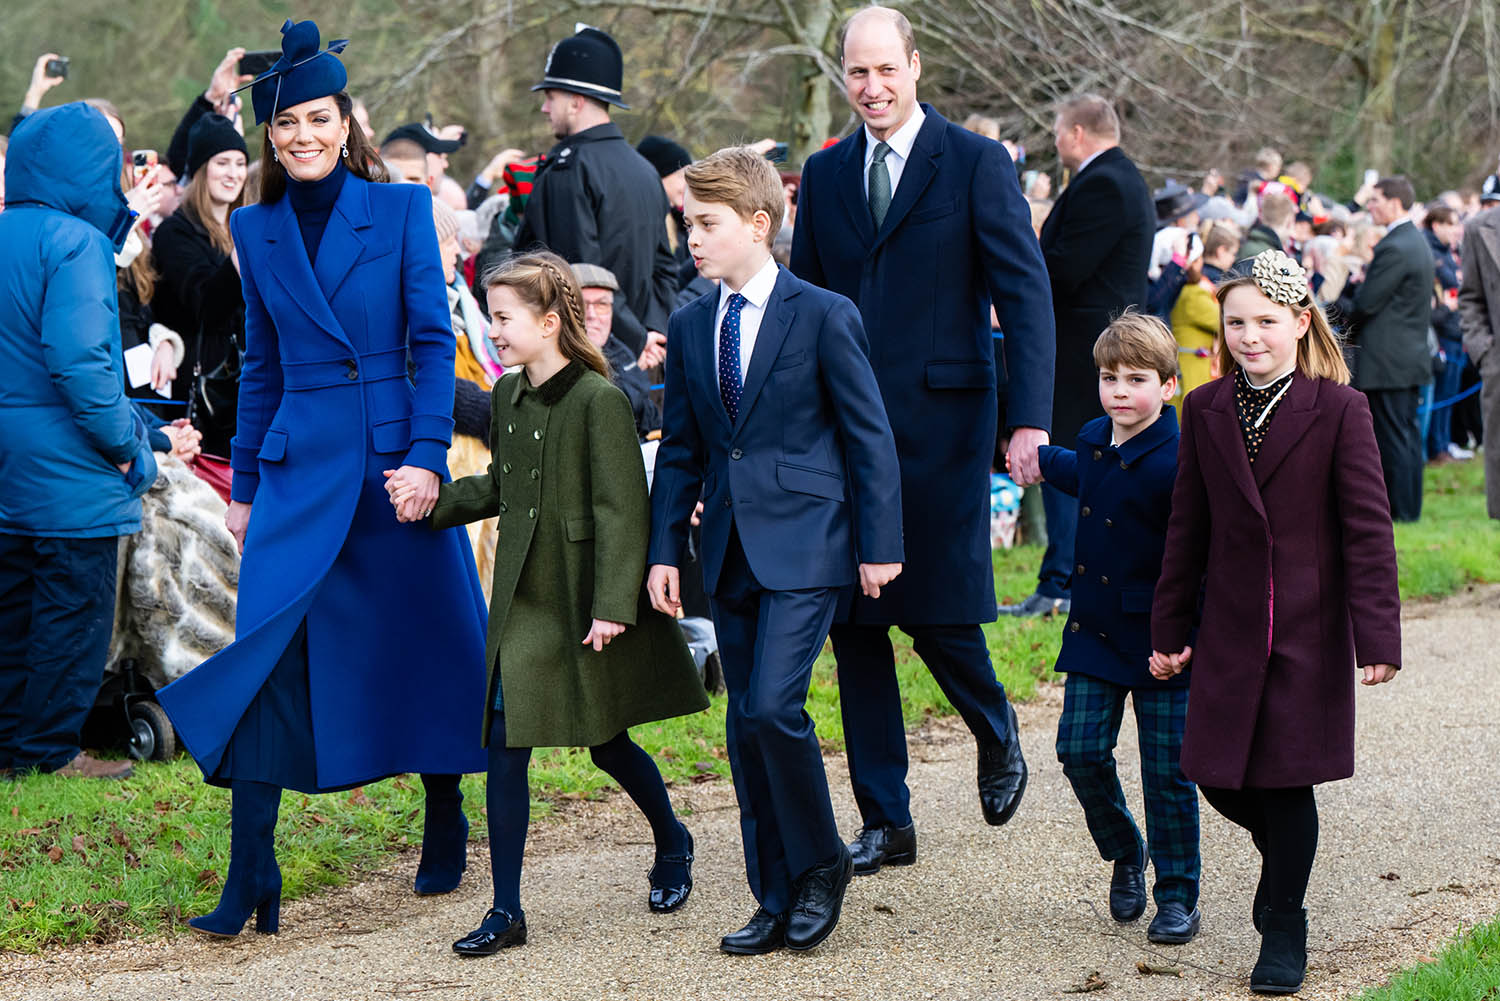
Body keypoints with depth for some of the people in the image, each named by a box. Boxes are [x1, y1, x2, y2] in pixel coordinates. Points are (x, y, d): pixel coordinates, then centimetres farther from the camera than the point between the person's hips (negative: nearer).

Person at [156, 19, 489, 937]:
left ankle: (446, 831, 29)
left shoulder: (402, 209, 0)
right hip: (299, 467, 2)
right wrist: (244, 484, 14)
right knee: (267, 655, -8)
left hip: (396, 456, -2)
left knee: (429, 643, 7)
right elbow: (262, 366, 15)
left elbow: (435, 343, -3)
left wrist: (428, 456, -13)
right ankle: (251, 885, -7)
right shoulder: (256, 232, 9)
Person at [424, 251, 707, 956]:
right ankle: (505, 911, 1)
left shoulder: (598, 400, -15)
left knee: (605, 740, 8)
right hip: (524, 598, 6)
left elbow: (621, 508, -16)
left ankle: (672, 844, 38)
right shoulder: (506, 397, 7)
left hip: (586, 602, -5)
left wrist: (613, 605, -19)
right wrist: (433, 497, 4)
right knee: (506, 739, -3)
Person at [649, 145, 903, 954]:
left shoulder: (824, 316, -6)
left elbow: (869, 436, -4)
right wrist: (664, 549, 7)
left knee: (772, 706, -17)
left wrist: (880, 545, -6)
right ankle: (776, 901, 16)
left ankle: (820, 864, 4)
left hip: (804, 545, -6)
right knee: (745, 727, 7)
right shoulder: (689, 327, 10)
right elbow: (679, 451, 14)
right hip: (730, 551, 6)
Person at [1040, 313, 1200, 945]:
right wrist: (1042, 462, 45)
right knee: (1081, 752, -1)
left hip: (1160, 643, -6)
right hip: (1094, 633, 6)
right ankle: (1124, 855, 23)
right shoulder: (1094, 440, 6)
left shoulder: (1177, 463, -18)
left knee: (1166, 772, 1)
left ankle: (1177, 896, 13)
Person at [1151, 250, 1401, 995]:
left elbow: (1367, 529, -7)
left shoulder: (1338, 409, -6)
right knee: (1221, 779, 3)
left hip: (1309, 630, -4)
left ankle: (1284, 928, 15)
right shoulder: (1207, 410, 5)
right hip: (1231, 629, 4)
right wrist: (1169, 628, 9)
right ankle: (1285, 858, 34)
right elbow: (1188, 528, 10)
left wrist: (1377, 634, -12)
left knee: (1289, 780, 0)